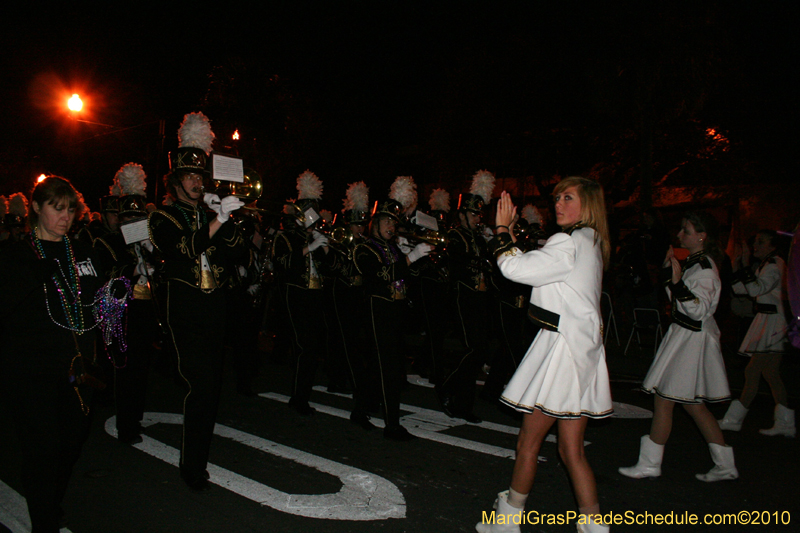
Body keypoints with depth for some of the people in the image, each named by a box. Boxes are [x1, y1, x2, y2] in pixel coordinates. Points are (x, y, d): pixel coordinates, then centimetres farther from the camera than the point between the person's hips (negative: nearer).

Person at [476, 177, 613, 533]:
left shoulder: (570, 243, -16)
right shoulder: (590, 243, 16)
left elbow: (514, 268, -19)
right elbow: (532, 267, 20)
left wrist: (502, 228, -6)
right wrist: (509, 233, 16)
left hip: (562, 348, -10)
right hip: (580, 349, 10)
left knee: (528, 442, 6)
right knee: (571, 449, 13)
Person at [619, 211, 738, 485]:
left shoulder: (704, 267, -17)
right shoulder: (695, 262, 12)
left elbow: (699, 310, -24)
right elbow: (678, 298, 20)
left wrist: (678, 282, -33)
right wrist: (669, 270, 13)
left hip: (691, 338, -10)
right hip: (686, 336, 10)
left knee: (664, 399, -3)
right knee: (693, 404, 15)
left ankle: (649, 464, 8)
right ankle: (725, 465, 24)